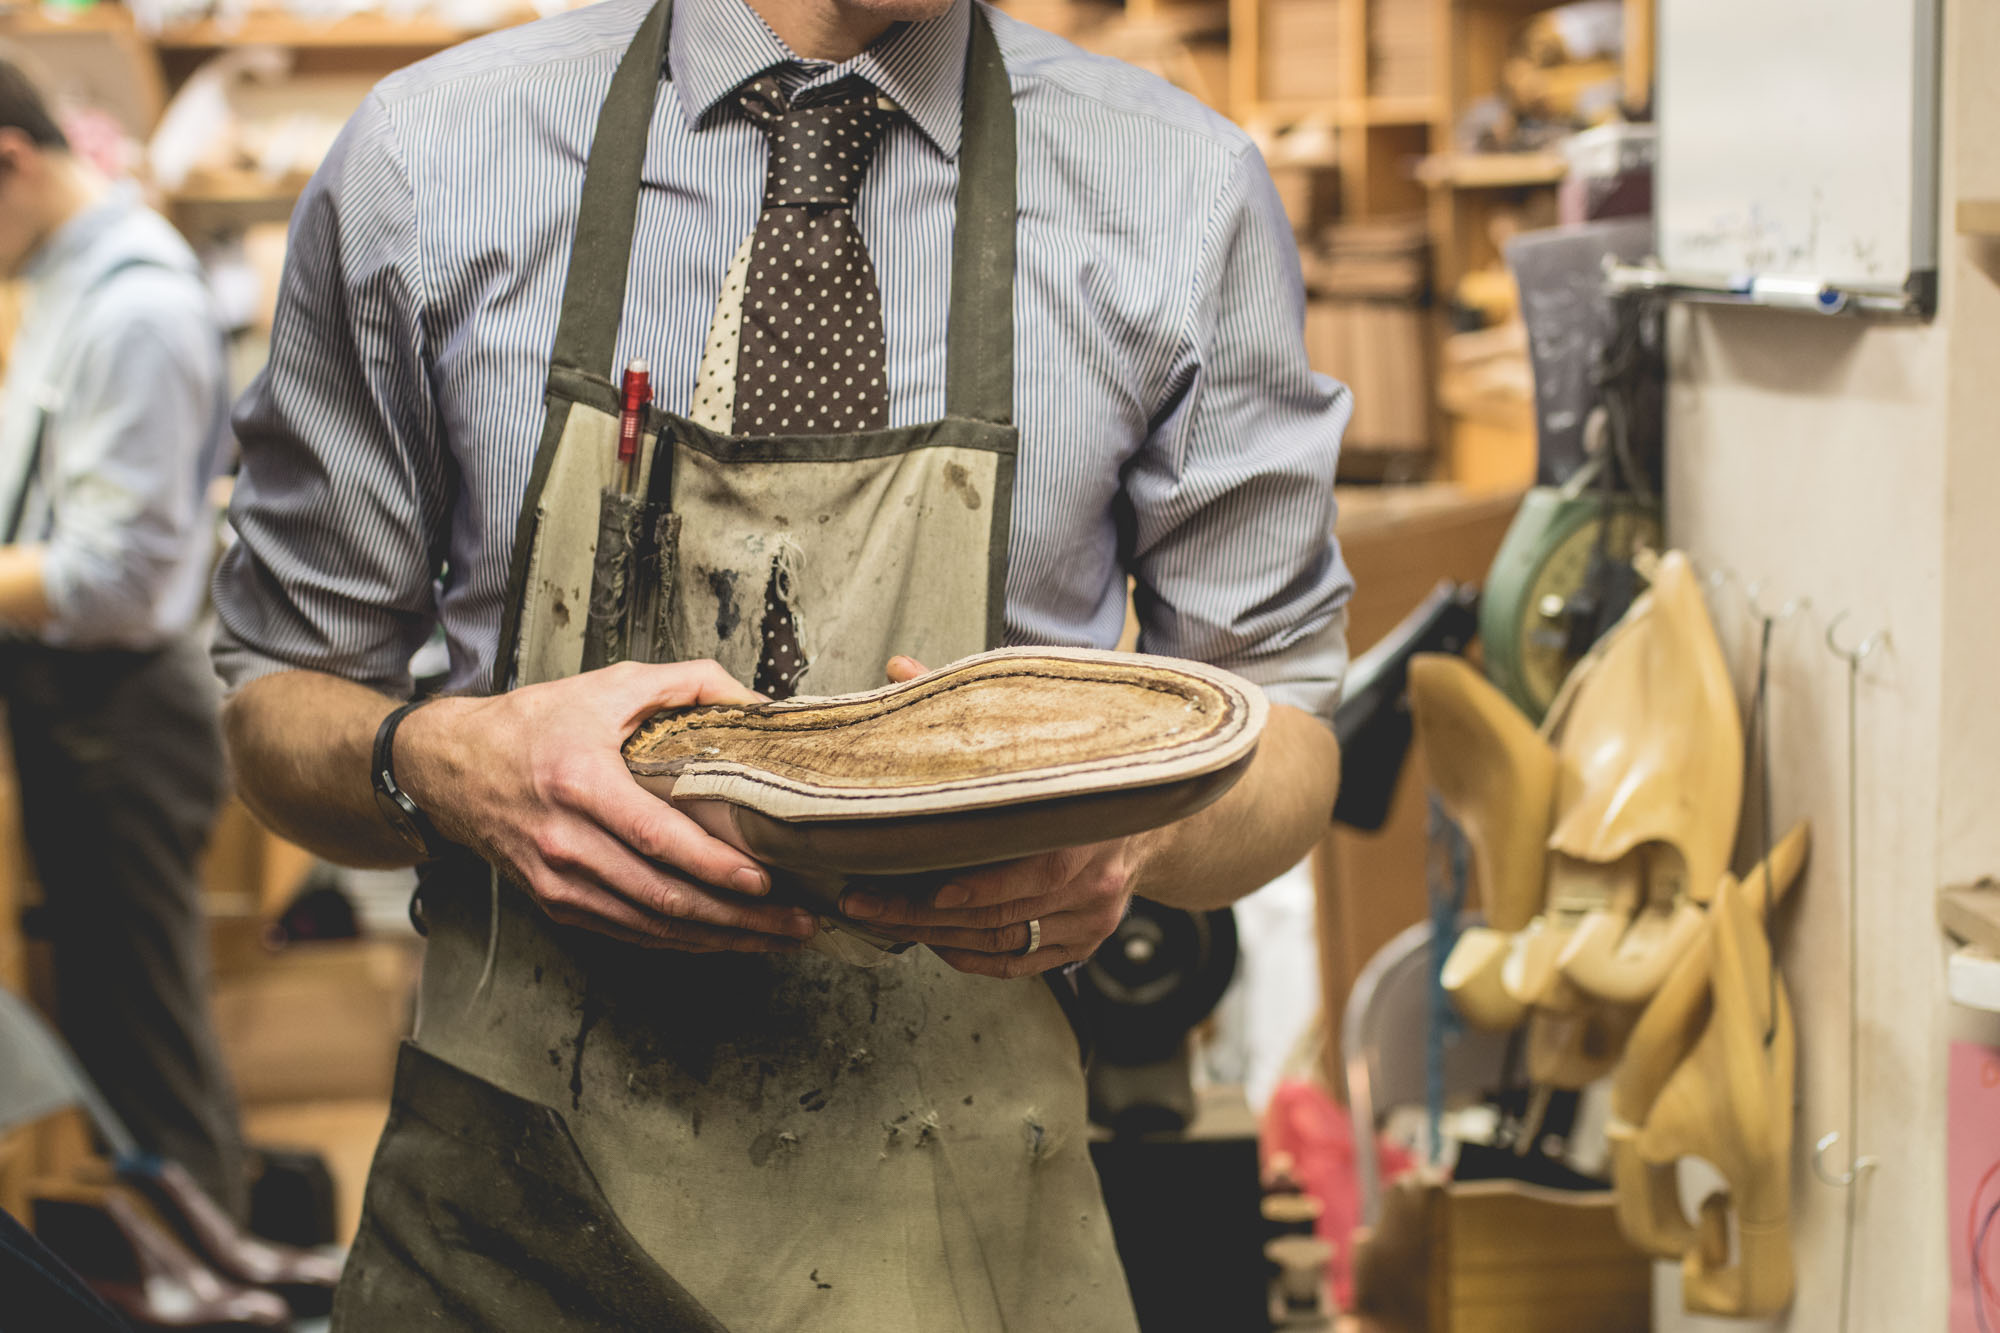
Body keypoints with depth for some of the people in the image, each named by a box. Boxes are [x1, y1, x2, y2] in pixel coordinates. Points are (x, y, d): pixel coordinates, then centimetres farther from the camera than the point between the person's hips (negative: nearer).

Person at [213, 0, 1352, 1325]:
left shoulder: (1187, 191, -4)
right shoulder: (423, 157, -4)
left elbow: (1284, 722, 4)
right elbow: (279, 692, 4)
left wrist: (1140, 817, -21)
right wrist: (446, 766, -20)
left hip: (956, 1217, 0)